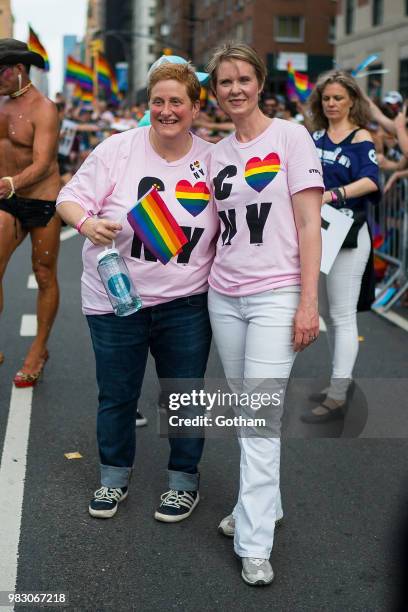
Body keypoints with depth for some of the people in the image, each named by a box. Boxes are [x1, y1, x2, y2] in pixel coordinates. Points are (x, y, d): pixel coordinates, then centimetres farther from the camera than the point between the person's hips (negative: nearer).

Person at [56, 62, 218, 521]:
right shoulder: (118, 149, -7)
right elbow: (70, 198, -5)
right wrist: (86, 223, -27)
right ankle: (114, 477, 34)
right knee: (116, 396, 12)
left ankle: (184, 481, 31)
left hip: (186, 302, 1)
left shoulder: (211, 160, 0)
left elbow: (225, 227, 11)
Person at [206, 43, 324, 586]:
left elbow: (309, 225, -8)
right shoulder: (217, 154, 11)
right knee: (245, 412, 11)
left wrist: (308, 302, -13)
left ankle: (254, 543, -2)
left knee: (261, 416, -8)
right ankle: (262, 503, 28)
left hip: (276, 295, -5)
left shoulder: (291, 137, -3)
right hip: (224, 295, 5)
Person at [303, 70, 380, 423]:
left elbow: (370, 181, -21)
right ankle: (343, 380, 29)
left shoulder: (360, 138, -5)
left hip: (348, 235, -7)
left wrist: (332, 194, -35)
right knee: (328, 312, 14)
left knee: (343, 315, -5)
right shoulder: (316, 137, 11)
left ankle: (337, 398, -2)